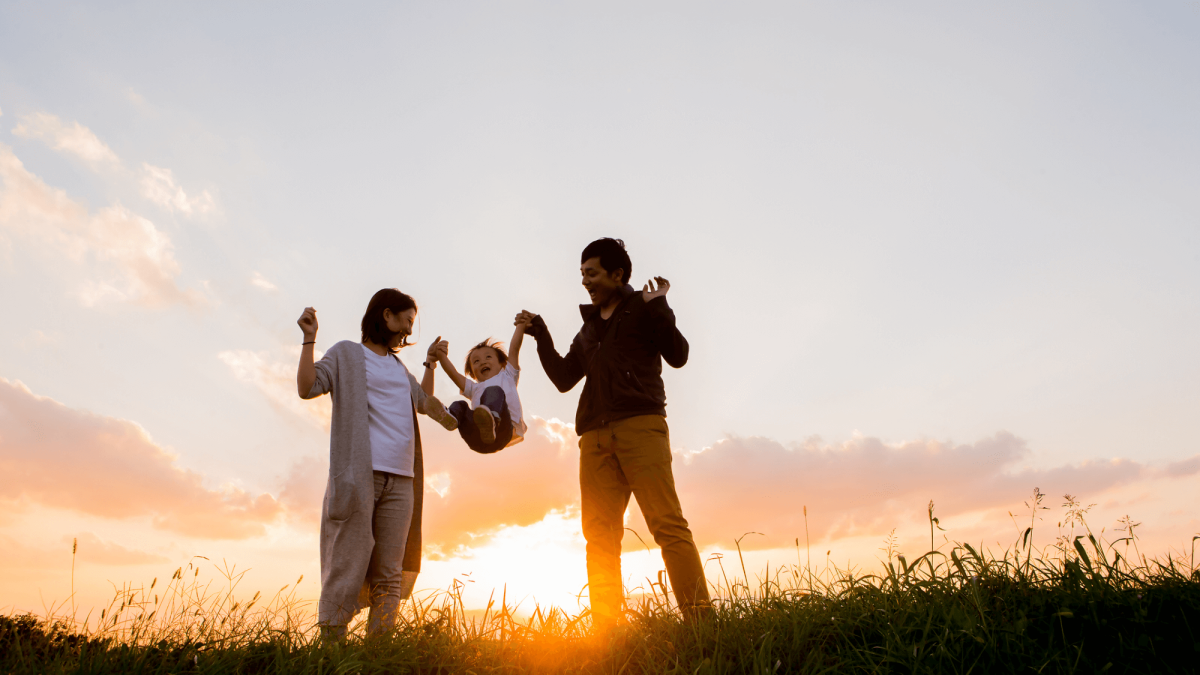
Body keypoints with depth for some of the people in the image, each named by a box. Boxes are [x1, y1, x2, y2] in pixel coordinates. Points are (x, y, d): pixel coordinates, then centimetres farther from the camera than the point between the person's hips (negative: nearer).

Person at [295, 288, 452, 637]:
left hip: (400, 480, 6)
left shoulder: (398, 367, 27)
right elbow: (307, 387, -2)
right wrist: (309, 338, -7)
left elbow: (425, 403, 38)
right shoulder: (347, 353, 11)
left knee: (390, 573, 0)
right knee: (347, 565, -9)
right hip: (358, 475, -6)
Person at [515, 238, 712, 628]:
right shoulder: (589, 328, 27)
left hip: (640, 425, -6)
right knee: (599, 535, -1)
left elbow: (678, 355, -1)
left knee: (667, 524, -14)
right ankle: (607, 630, 0)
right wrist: (540, 335, 21)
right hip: (596, 436, 6)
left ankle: (700, 618, -15)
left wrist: (658, 307, -9)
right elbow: (563, 378, 25)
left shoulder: (643, 309, 11)